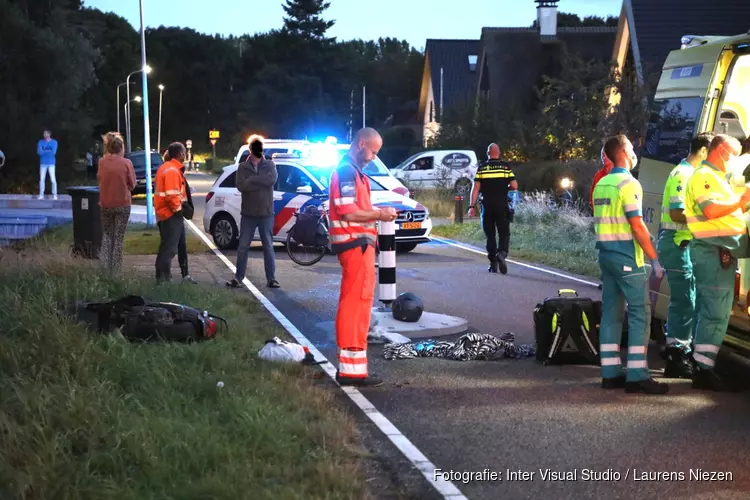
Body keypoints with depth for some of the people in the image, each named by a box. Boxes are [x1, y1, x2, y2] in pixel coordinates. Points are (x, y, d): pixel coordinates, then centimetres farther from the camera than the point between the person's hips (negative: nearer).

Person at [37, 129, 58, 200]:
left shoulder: (54, 142, -2)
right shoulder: (40, 142, 4)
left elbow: (53, 152, -15)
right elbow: (39, 152, -8)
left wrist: (44, 152, -9)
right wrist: (48, 151, -12)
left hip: (51, 163, -2)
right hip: (43, 163, 2)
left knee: (53, 180, -7)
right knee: (42, 179, 2)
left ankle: (54, 195, 1)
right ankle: (41, 194, 9)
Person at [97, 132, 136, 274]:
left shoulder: (102, 162, -4)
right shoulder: (126, 163, -12)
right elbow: (132, 184, -3)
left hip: (106, 204, 3)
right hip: (123, 204, -2)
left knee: (106, 234, 18)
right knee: (119, 237, 6)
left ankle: (104, 266, 5)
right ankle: (115, 271, 7)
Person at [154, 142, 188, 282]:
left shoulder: (165, 168, 14)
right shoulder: (172, 171, -19)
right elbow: (171, 194, -25)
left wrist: (181, 203, 16)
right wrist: (178, 208, -14)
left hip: (164, 213, 10)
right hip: (171, 214, -10)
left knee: (167, 246, 17)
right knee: (170, 247, -7)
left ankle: (162, 274, 22)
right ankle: (164, 276, -6)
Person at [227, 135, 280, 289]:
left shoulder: (270, 165, 5)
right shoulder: (243, 167, 4)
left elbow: (272, 179, -17)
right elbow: (241, 185, -13)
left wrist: (252, 179, -14)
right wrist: (262, 181, -14)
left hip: (266, 213, 0)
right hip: (248, 213, 0)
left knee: (268, 247, 5)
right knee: (243, 247, 3)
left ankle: (271, 279, 9)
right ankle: (238, 278, 10)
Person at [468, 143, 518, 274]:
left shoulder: (481, 168, 3)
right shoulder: (505, 166, 1)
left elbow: (476, 189, -3)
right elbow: (514, 186, -2)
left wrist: (472, 206, -1)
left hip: (487, 206, 1)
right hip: (502, 206, -1)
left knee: (490, 234, 10)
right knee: (504, 233, 4)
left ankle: (493, 263, 8)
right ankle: (502, 253, -24)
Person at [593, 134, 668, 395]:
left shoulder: (601, 184, 13)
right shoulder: (628, 183, -13)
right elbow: (637, 226, -17)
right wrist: (654, 260, -15)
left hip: (606, 253, 8)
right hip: (626, 255, -8)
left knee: (611, 312, 9)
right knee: (640, 313, -6)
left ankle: (611, 373, 11)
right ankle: (637, 376, -10)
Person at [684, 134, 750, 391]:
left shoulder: (715, 177, 23)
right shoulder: (705, 176, -11)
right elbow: (711, 210, -24)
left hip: (722, 250, 11)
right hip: (714, 250, -11)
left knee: (709, 311, 13)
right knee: (715, 313, -11)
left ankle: (703, 367, 18)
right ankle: (703, 370, -10)